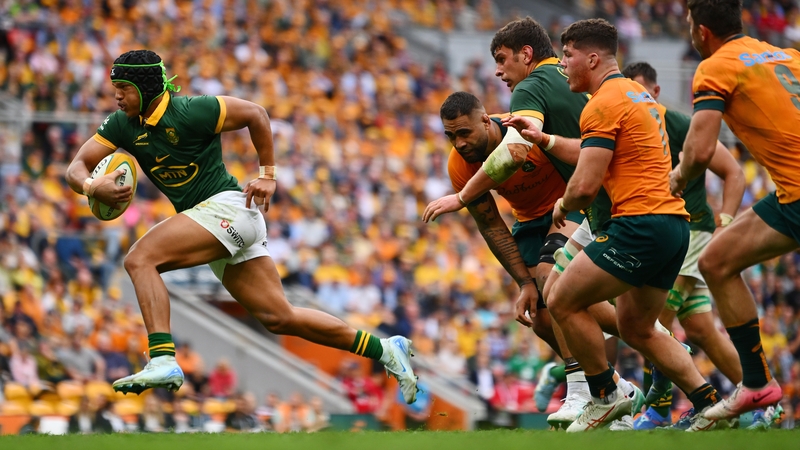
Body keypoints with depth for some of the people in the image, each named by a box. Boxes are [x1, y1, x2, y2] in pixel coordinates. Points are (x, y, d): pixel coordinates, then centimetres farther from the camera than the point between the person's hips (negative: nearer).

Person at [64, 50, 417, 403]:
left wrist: (267, 175, -3)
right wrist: (92, 186, -22)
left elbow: (255, 114, -4)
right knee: (279, 318, 6)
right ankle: (384, 350, 15)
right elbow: (76, 168, 1)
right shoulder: (122, 125, 5)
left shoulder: (190, 111, -14)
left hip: (228, 206, -8)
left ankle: (163, 361, -32)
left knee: (140, 258, -23)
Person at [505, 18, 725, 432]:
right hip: (674, 223, 10)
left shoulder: (604, 103, -11)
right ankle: (710, 404, 9)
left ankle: (605, 397, 3)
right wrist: (542, 139, 29)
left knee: (563, 302, -2)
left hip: (640, 223, -10)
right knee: (637, 330, 18)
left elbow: (585, 185, -16)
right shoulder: (635, 93, 20)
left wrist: (562, 207, 5)